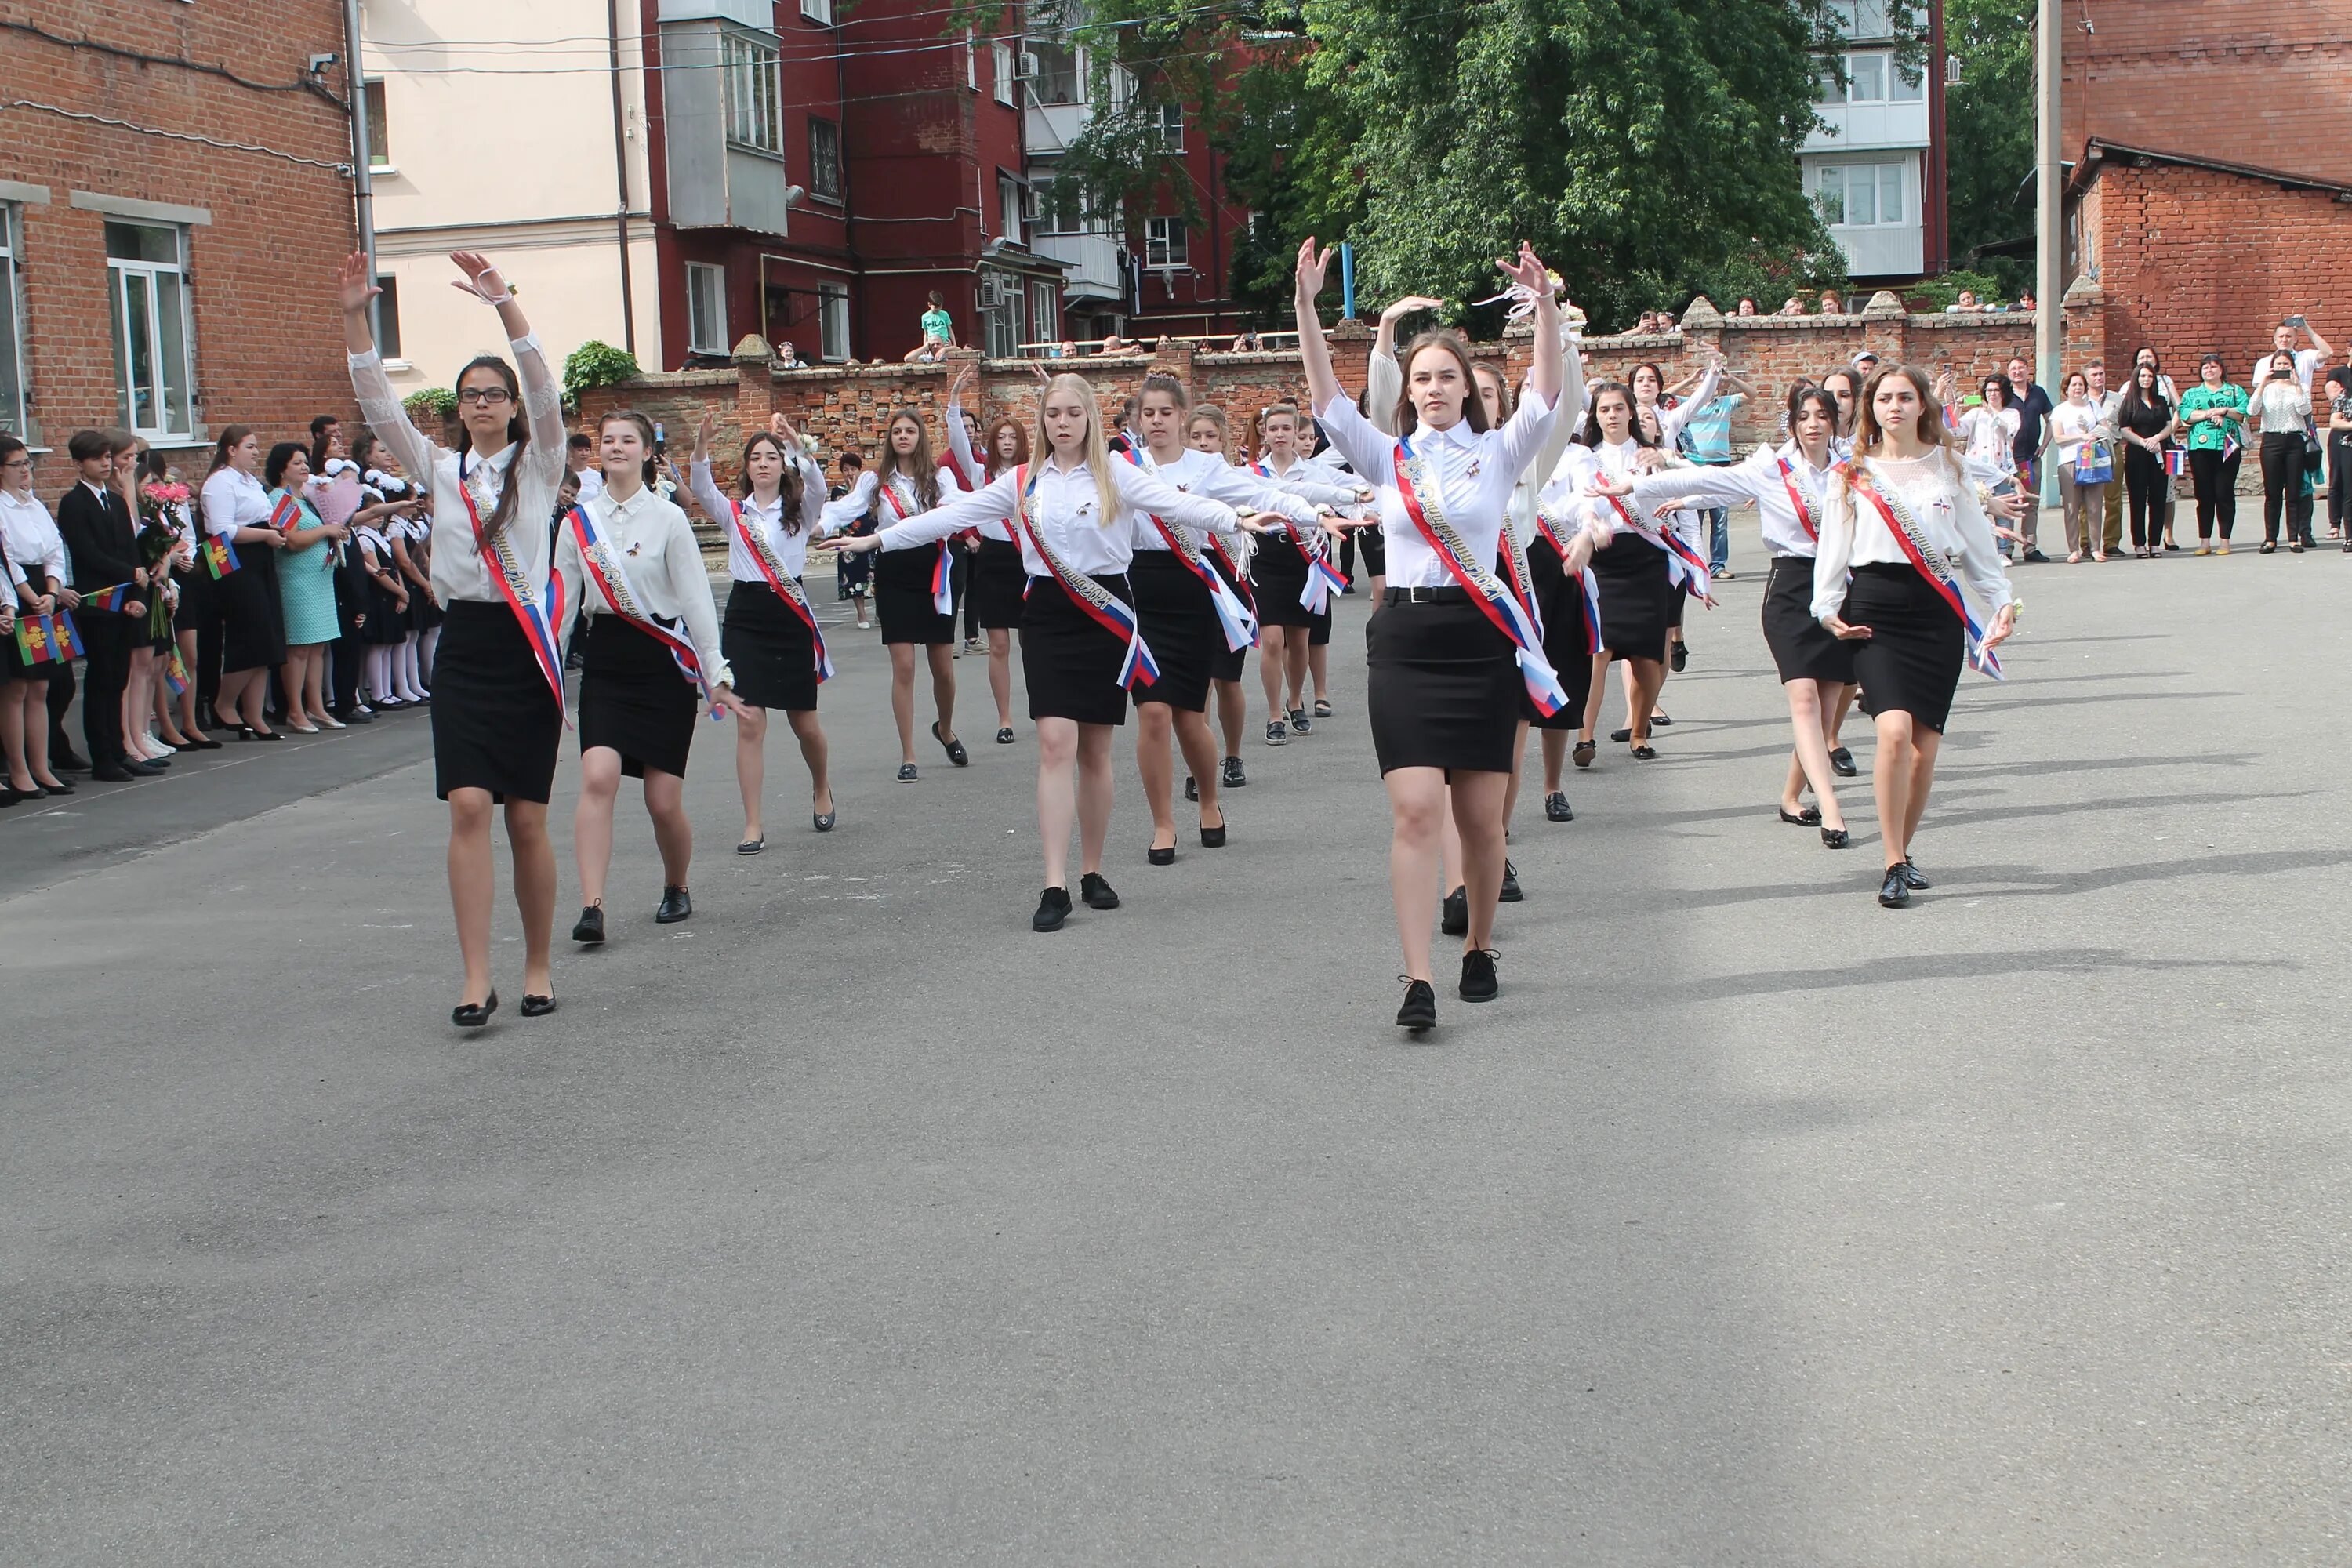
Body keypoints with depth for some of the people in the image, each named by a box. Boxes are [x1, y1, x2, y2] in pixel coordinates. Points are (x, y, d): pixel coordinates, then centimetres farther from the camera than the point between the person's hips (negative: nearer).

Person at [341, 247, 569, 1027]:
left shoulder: (538, 466, 4)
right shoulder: (441, 469, 12)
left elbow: (545, 389, -12)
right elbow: (379, 405, 3)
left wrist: (503, 303, -22)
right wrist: (354, 319, -9)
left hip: (527, 647, -2)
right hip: (463, 647, 2)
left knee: (527, 819, 1)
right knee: (469, 808, -12)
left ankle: (538, 966, 16)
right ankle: (476, 979, -13)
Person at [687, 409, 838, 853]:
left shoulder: (800, 509, 4)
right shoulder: (733, 511, 7)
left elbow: (817, 487, -18)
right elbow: (701, 489, -12)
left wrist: (797, 444, -33)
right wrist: (701, 447, -30)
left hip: (791, 616, 0)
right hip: (745, 616, 1)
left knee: (804, 722, 9)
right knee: (749, 721, -7)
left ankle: (822, 791, 39)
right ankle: (753, 825, -3)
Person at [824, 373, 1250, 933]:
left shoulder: (1116, 475, 0)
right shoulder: (1022, 482, 8)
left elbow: (1175, 502, -13)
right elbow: (952, 515, 9)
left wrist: (1235, 519, -29)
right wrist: (874, 539, 7)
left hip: (1106, 612, -1)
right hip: (1048, 614, 1)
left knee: (1095, 749, 6)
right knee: (1056, 743, -10)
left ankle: (1092, 871, 22)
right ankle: (1055, 886, -12)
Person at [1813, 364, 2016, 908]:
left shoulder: (1947, 467, 11)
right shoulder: (1853, 474, 9)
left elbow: (1978, 543, 14)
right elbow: (1833, 546, 8)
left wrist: (2003, 601, 8)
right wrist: (1828, 607, -3)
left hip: (1938, 610, 2)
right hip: (1875, 609, -2)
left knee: (1924, 746, -1)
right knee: (1894, 731, -19)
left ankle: (1903, 852, 18)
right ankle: (1893, 866, -13)